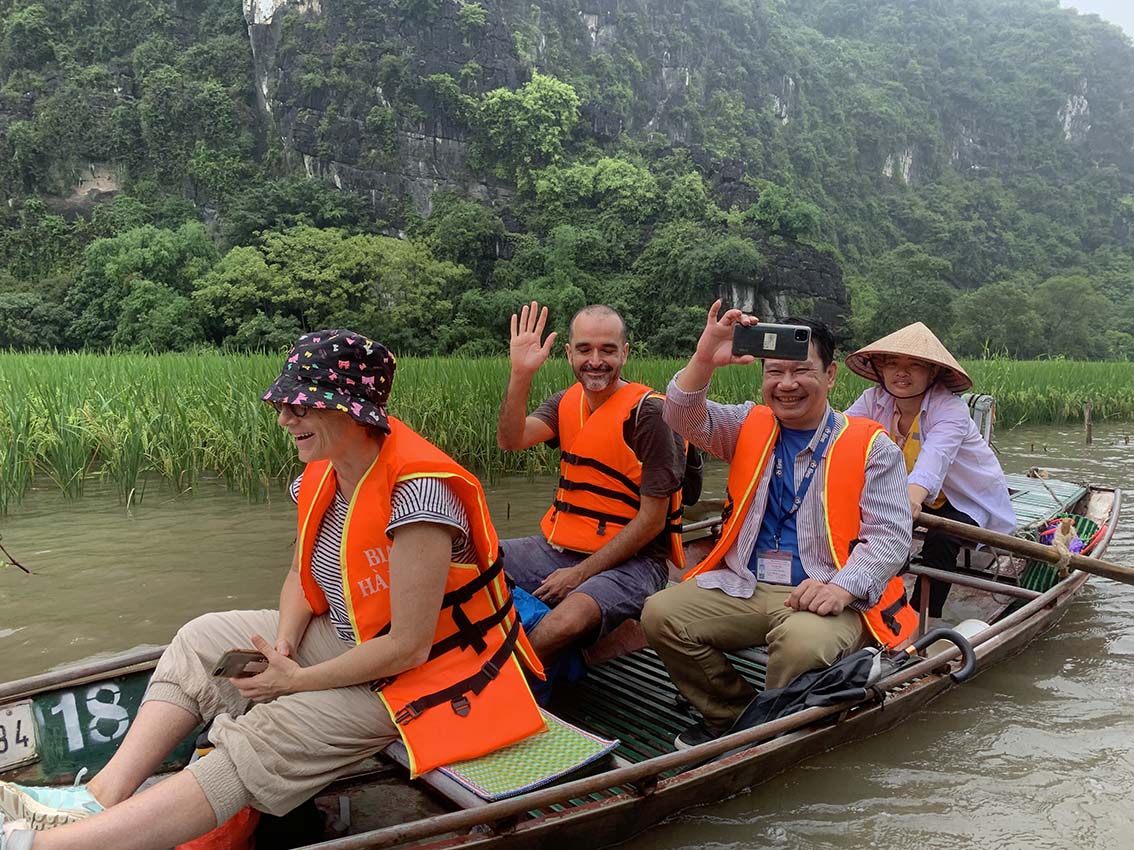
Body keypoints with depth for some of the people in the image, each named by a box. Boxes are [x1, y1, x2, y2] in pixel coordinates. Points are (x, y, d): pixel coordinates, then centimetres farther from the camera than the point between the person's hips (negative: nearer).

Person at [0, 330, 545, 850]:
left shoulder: (416, 491, -31)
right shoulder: (320, 476, -4)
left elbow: (409, 647, -27)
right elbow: (301, 577, 10)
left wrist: (297, 680, -16)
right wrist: (282, 645, -10)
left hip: (418, 674, -9)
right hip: (347, 639, 9)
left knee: (258, 746, -21)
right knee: (203, 640, 6)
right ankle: (104, 797, -2)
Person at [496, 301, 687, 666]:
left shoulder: (648, 412, -13)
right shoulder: (567, 401, 8)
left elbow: (652, 519, -14)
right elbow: (510, 440, -9)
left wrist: (581, 573, -15)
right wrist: (521, 374, -22)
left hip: (627, 560, -6)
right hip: (557, 549, 7)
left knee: (567, 620, -35)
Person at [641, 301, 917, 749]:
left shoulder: (871, 447, 1)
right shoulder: (750, 426, 11)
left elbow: (890, 537, -6)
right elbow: (684, 418, -5)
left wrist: (843, 587, -24)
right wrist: (704, 361, -25)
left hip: (827, 594, -4)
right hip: (742, 587, 4)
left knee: (803, 642, -36)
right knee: (660, 613, -17)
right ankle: (733, 714, 5)